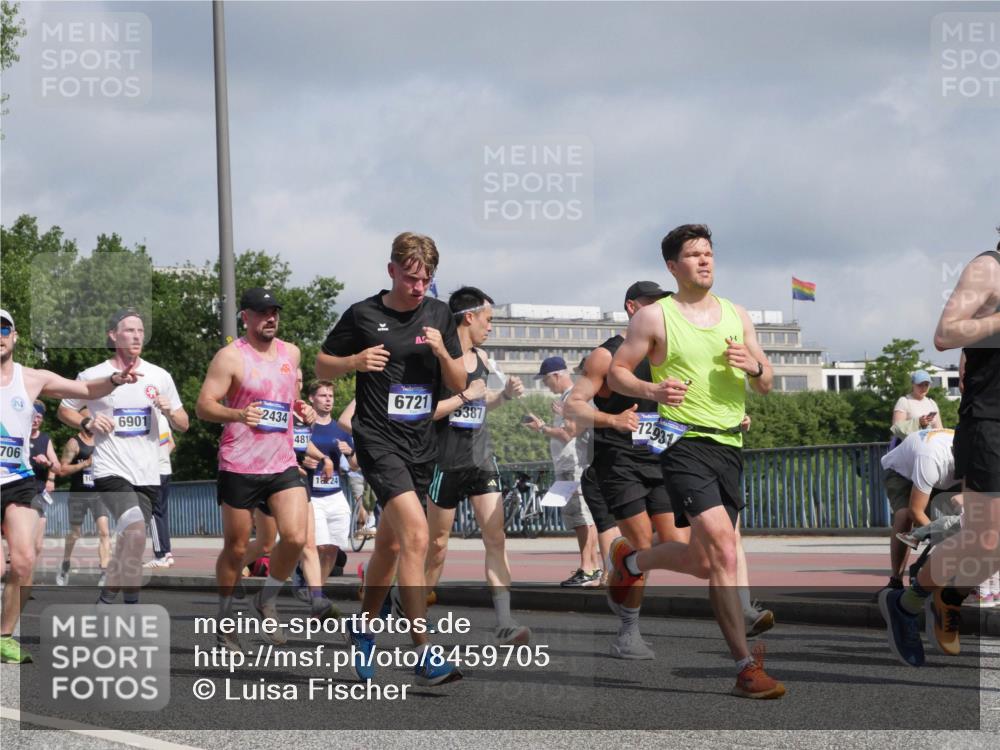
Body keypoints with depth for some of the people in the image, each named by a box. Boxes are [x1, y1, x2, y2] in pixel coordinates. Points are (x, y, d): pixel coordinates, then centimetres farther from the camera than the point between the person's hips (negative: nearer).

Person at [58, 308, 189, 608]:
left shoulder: (159, 376, 7)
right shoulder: (93, 376, 0)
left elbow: (183, 425, 12)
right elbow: (64, 411, 11)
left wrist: (169, 411, -11)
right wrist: (88, 423, -9)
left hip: (148, 475, 4)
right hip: (111, 469, -4)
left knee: (129, 542, 12)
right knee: (136, 530, -26)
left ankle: (108, 596, 31)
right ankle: (131, 600, -16)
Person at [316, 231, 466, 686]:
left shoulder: (438, 315, 8)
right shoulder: (362, 315, -3)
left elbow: (458, 384, 10)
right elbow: (322, 367, 7)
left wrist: (441, 351, -9)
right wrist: (354, 362, -13)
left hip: (422, 445, 5)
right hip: (379, 440, -5)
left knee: (390, 544, 16)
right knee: (416, 534, -23)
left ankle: (365, 630, 38)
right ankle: (424, 654, -26)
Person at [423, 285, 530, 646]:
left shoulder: (481, 357, 11)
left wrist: (504, 395, 10)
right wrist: (466, 396, -17)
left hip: (481, 458, 5)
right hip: (446, 462, -5)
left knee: (496, 538, -7)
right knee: (437, 546, 5)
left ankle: (504, 623, -12)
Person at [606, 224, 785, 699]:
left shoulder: (736, 315, 14)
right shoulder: (654, 316, -1)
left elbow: (767, 386, 16)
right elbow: (615, 373, 2)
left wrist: (754, 367, -7)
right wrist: (653, 390, -17)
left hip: (730, 445, 6)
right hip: (685, 442, -6)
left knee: (704, 561, 11)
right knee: (724, 549, -20)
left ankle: (631, 560, 41)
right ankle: (746, 668, -19)